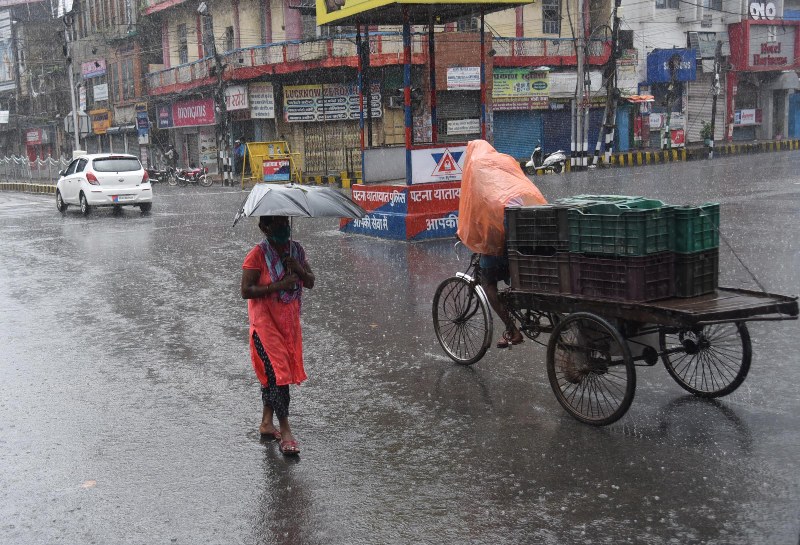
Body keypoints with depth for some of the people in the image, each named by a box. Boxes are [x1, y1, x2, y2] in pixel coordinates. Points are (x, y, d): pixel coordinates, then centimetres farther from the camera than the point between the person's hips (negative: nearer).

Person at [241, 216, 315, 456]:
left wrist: (299, 269, -14)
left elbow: (310, 283, 7)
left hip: (290, 320, 6)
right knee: (277, 372, -11)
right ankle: (285, 432, -7)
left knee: (272, 372, 15)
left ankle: (267, 422, 28)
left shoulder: (296, 250, 5)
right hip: (265, 321, -6)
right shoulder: (257, 255, -13)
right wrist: (279, 285, -23)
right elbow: (246, 291, -17)